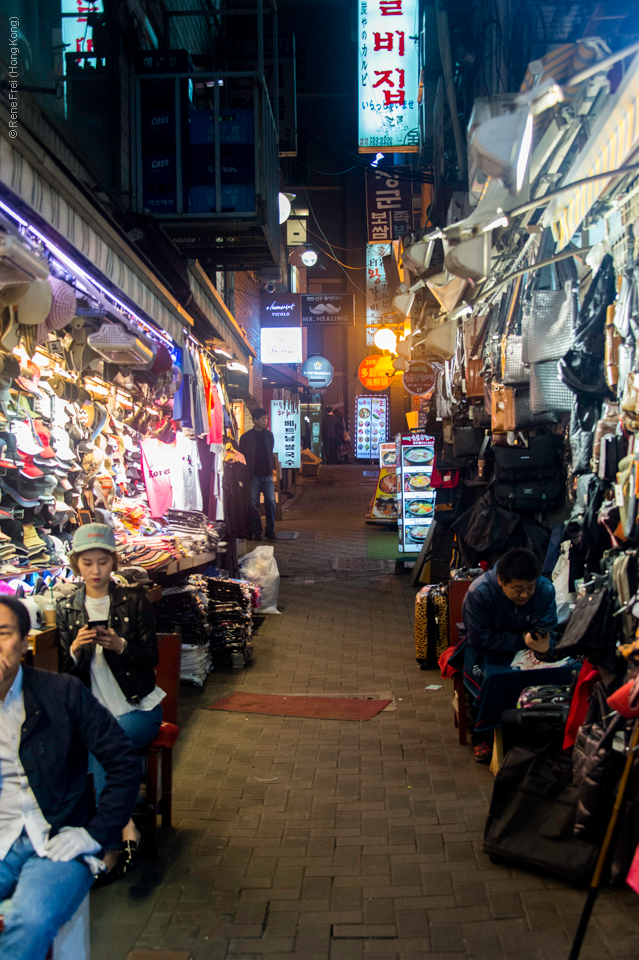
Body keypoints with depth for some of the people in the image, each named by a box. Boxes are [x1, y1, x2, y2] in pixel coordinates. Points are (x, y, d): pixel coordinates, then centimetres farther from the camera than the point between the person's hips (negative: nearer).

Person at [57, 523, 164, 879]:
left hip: (138, 708, -2)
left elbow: (151, 657, -3)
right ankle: (125, 828, -16)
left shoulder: (134, 600, 0)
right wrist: (75, 650, -16)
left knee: (96, 748, -29)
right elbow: (65, 672, 6)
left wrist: (120, 645, -22)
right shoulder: (67, 609, 7)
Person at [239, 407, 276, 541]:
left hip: (267, 475, 2)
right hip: (253, 476, -2)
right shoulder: (245, 437, 1)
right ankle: (256, 532, 9)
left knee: (271, 502, -3)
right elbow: (242, 457, 3)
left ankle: (270, 531, 5)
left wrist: (271, 471, 10)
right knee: (254, 504, 0)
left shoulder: (269, 435, 11)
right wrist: (248, 474, -3)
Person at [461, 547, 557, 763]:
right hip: (486, 651, -3)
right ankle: (481, 735, -7)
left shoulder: (545, 590, -15)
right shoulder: (479, 591, -24)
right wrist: (523, 639, -24)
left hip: (525, 652, 3)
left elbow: (548, 632, -14)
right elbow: (480, 638, -20)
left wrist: (544, 647, -39)